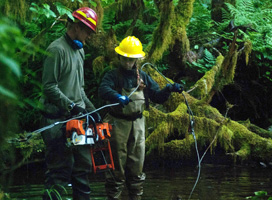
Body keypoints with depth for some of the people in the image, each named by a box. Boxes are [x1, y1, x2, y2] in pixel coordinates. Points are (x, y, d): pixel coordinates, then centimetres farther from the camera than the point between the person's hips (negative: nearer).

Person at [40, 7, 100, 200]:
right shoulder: (57, 49, -11)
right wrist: (72, 106, -19)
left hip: (77, 118, 9)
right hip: (59, 120, -9)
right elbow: (49, 87, -17)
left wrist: (90, 108, 17)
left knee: (83, 165, 11)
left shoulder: (79, 50, 17)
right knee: (61, 169, -10)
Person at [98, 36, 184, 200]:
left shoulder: (143, 77, 10)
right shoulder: (113, 75, -4)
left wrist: (168, 90, -8)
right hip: (118, 123, -4)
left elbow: (157, 97, 11)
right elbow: (103, 89, -24)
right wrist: (118, 97, -42)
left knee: (137, 162, 8)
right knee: (117, 162, -2)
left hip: (137, 123, 4)